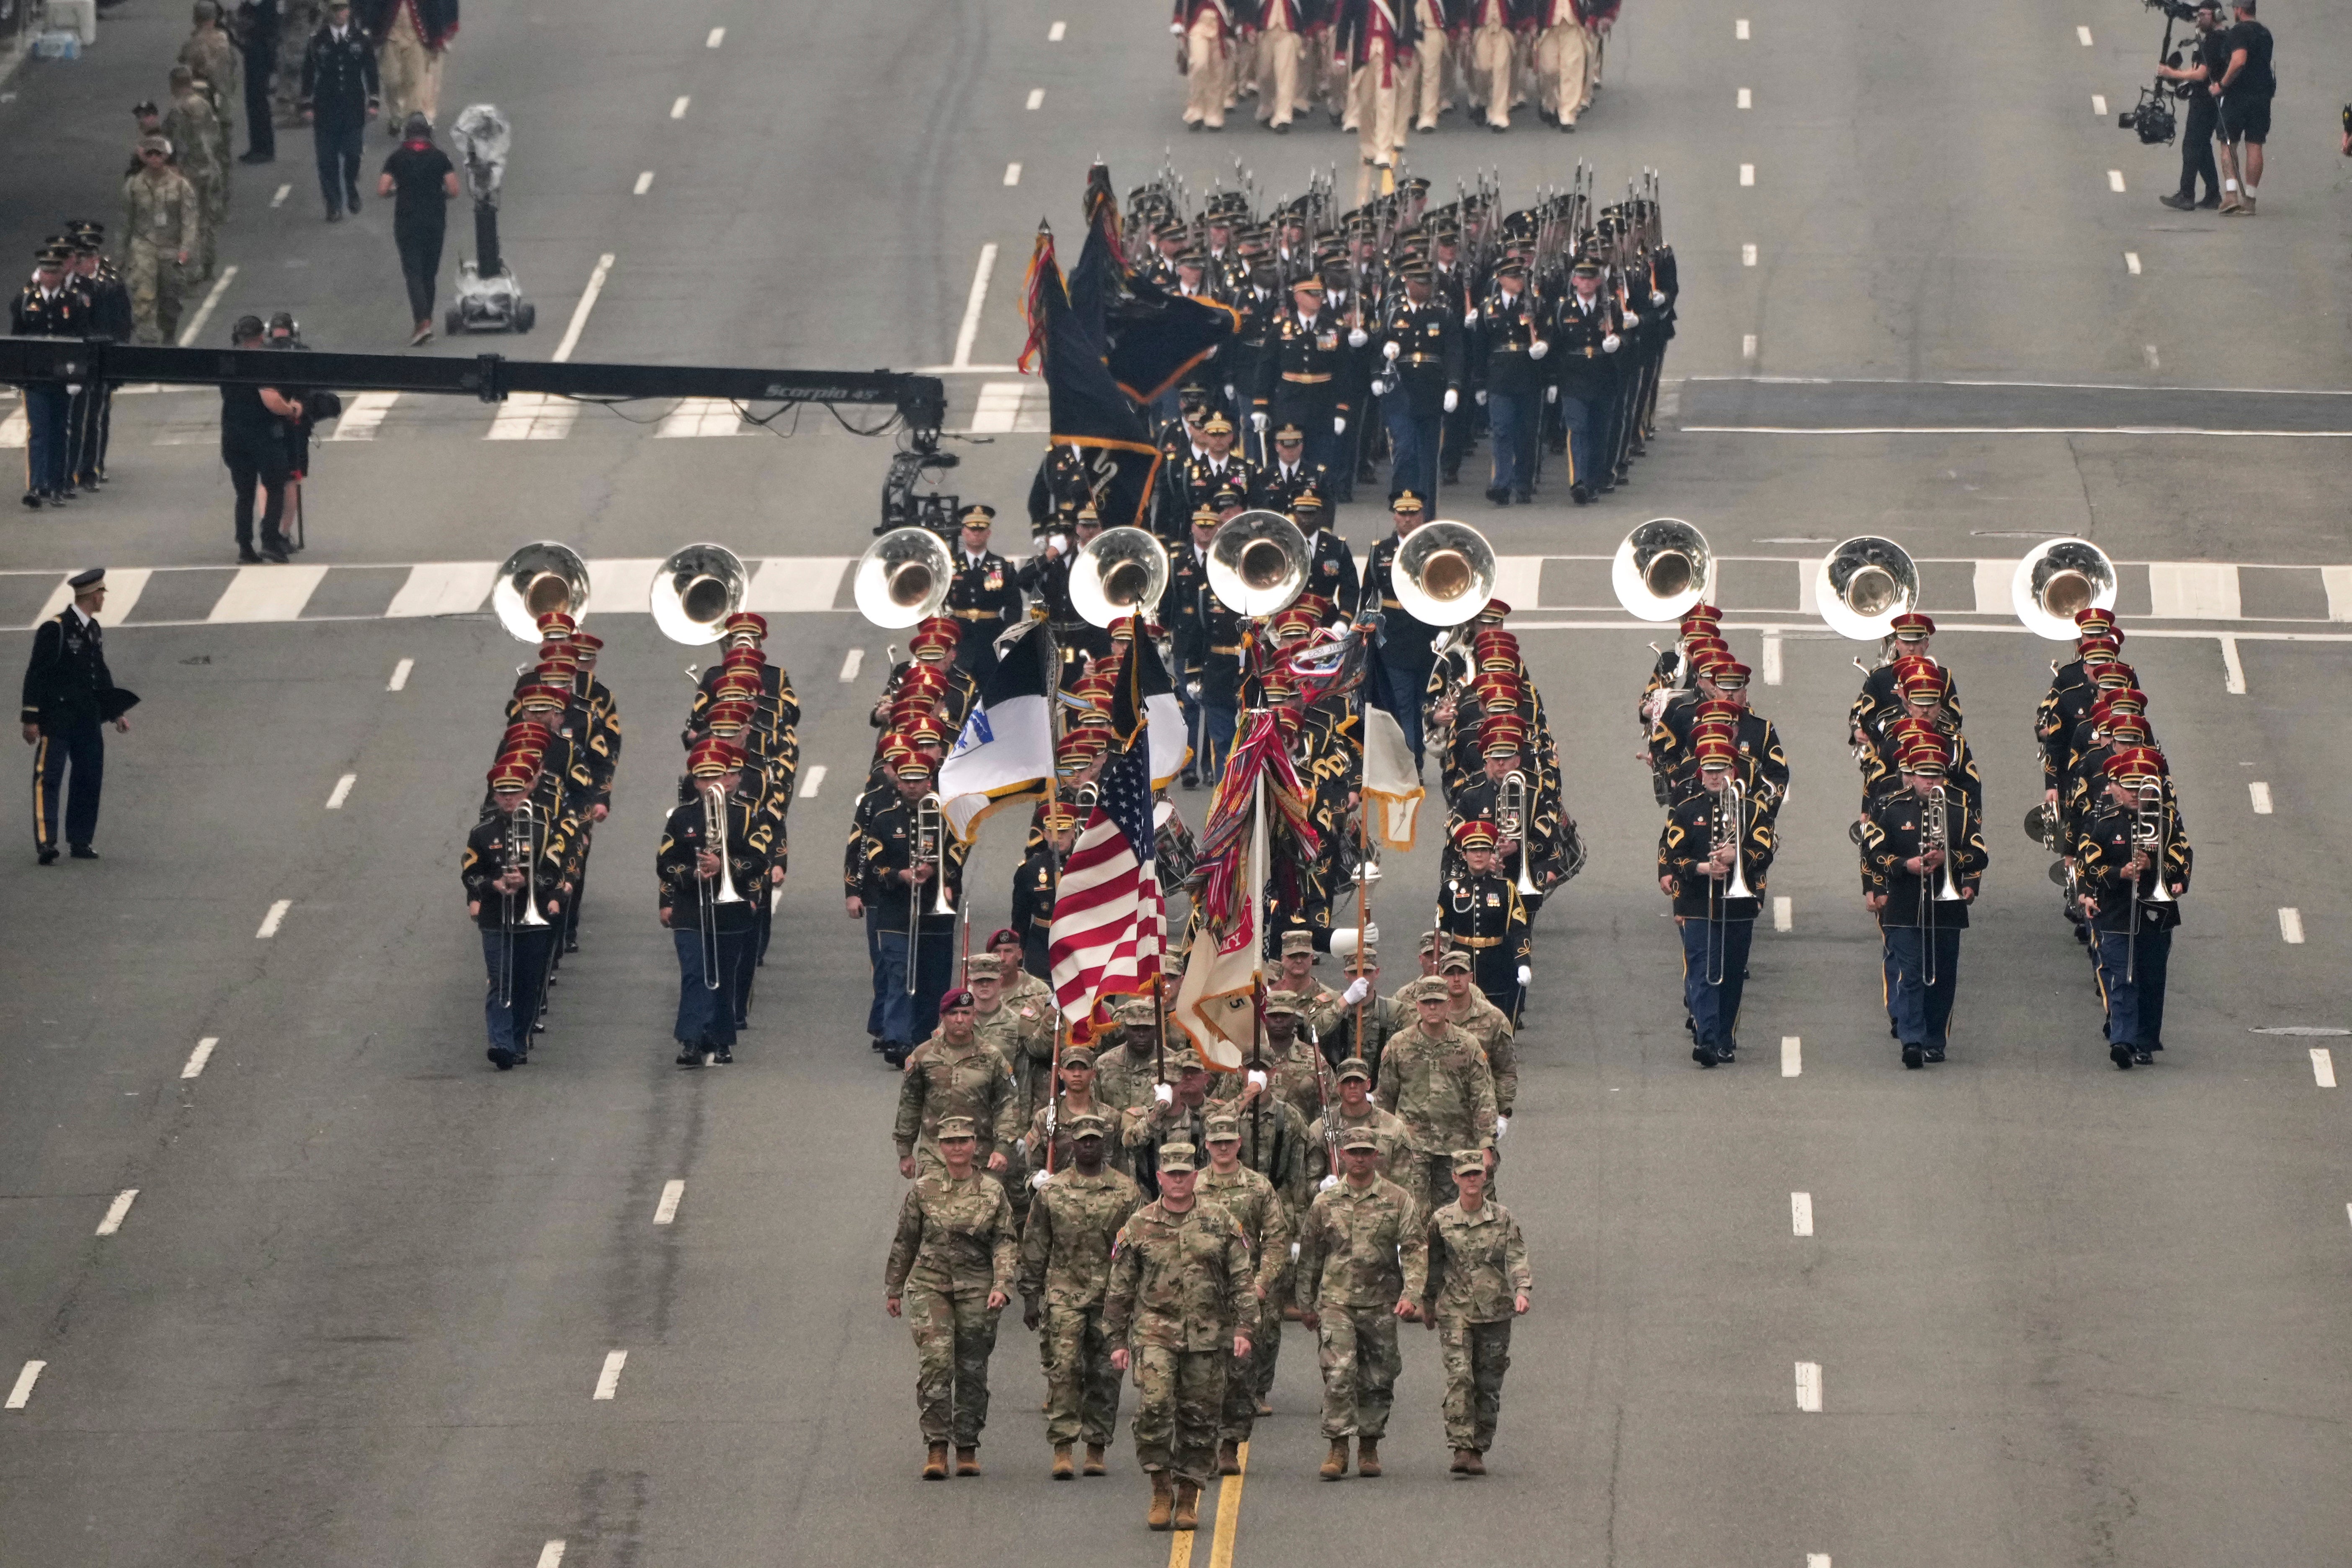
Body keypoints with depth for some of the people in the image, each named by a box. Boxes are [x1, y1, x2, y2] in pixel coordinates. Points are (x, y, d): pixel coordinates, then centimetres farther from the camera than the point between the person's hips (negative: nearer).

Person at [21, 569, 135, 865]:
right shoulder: (55, 629, -12)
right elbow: (36, 674, -12)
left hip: (88, 718, 8)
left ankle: (80, 841, 15)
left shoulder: (93, 630, 13)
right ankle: (45, 843, -15)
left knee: (90, 780, 8)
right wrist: (31, 719, -15)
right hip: (57, 718, -8)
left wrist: (116, 713, 19)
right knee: (48, 779, -9)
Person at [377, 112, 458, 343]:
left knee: (413, 272, -4)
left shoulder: (397, 158, -2)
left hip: (406, 222, -2)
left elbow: (382, 190, -6)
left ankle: (423, 322, -21)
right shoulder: (440, 158, 1)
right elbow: (453, 190, -5)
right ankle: (426, 321, 18)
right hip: (435, 220, 2)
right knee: (429, 274, 14)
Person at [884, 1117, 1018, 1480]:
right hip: (930, 1286, -1)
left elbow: (1006, 1243, 1)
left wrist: (1001, 1286, -13)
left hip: (976, 1289, 1)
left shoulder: (992, 1192, 4)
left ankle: (968, 1449, 17)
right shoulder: (923, 1190, 3)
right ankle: (936, 1447, -15)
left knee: (972, 1370, 5)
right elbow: (904, 1243, 12)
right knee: (935, 1359, -15)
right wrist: (893, 1290, 16)